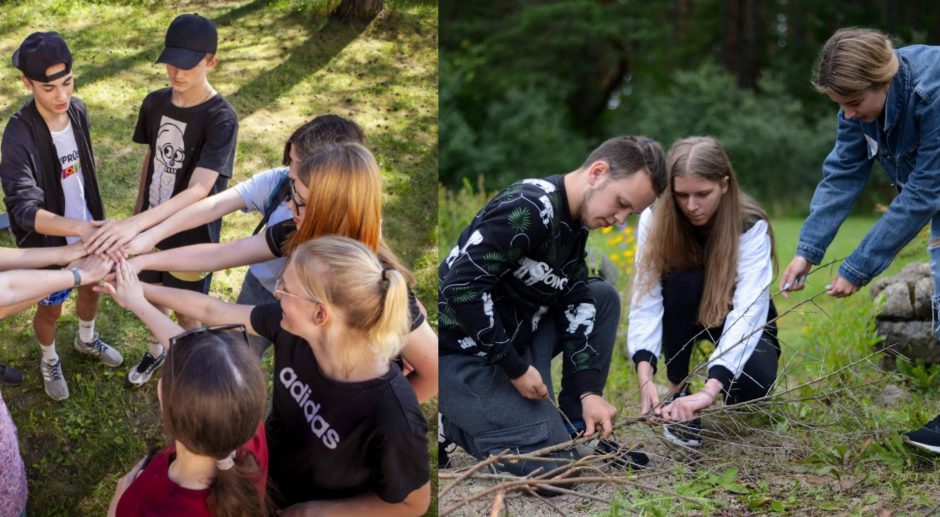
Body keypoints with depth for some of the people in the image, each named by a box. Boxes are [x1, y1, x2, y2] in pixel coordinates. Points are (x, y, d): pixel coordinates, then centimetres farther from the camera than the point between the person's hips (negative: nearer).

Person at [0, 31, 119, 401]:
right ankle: (49, 361, 48)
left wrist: (95, 221, 14)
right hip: (48, 240, -5)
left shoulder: (78, 110, -14)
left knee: (93, 286, 28)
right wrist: (77, 228, -56)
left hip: (87, 227, 5)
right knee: (50, 308, 18)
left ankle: (86, 339, 58)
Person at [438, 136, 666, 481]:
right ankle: (447, 423, 3)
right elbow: (461, 287, -28)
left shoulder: (573, 223, 7)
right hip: (462, 352, -9)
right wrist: (517, 368, -21)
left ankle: (577, 429, 10)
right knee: (553, 463, -12)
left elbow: (575, 305, 7)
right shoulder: (528, 209, -22)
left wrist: (589, 391, -4)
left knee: (603, 297, 7)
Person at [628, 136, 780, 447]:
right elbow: (646, 300, -31)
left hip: (740, 323, -2)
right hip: (683, 317, 2)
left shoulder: (752, 227, -30)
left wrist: (710, 390, -55)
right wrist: (645, 376, -48)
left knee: (752, 384, -32)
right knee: (681, 280, -33)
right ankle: (677, 391, -13)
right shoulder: (655, 220, -24)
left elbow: (748, 311, -41)